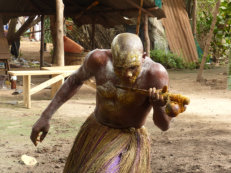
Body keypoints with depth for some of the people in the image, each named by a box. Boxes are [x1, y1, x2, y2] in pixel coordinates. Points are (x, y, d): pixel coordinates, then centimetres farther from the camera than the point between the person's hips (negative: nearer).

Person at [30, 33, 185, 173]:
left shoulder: (156, 73, -31)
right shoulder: (99, 58, -23)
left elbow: (164, 125, -25)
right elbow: (76, 79, -2)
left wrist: (159, 105, -48)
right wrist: (45, 116, -3)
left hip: (130, 140, -4)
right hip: (94, 131, 4)